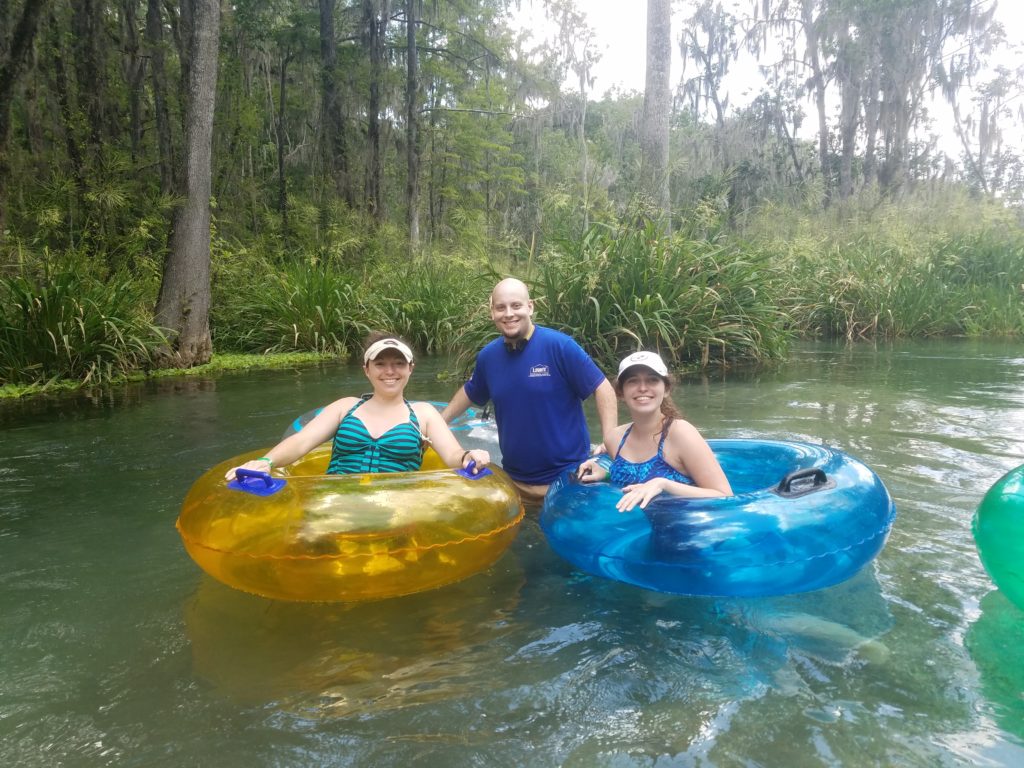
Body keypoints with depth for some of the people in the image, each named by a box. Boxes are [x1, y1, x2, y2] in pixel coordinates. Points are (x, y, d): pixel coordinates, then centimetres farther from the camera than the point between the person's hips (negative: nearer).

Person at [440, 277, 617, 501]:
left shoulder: (559, 346, -15)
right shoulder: (488, 356, 0)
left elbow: (602, 388, -13)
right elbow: (469, 392, 19)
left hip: (568, 475, -4)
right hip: (514, 479, 4)